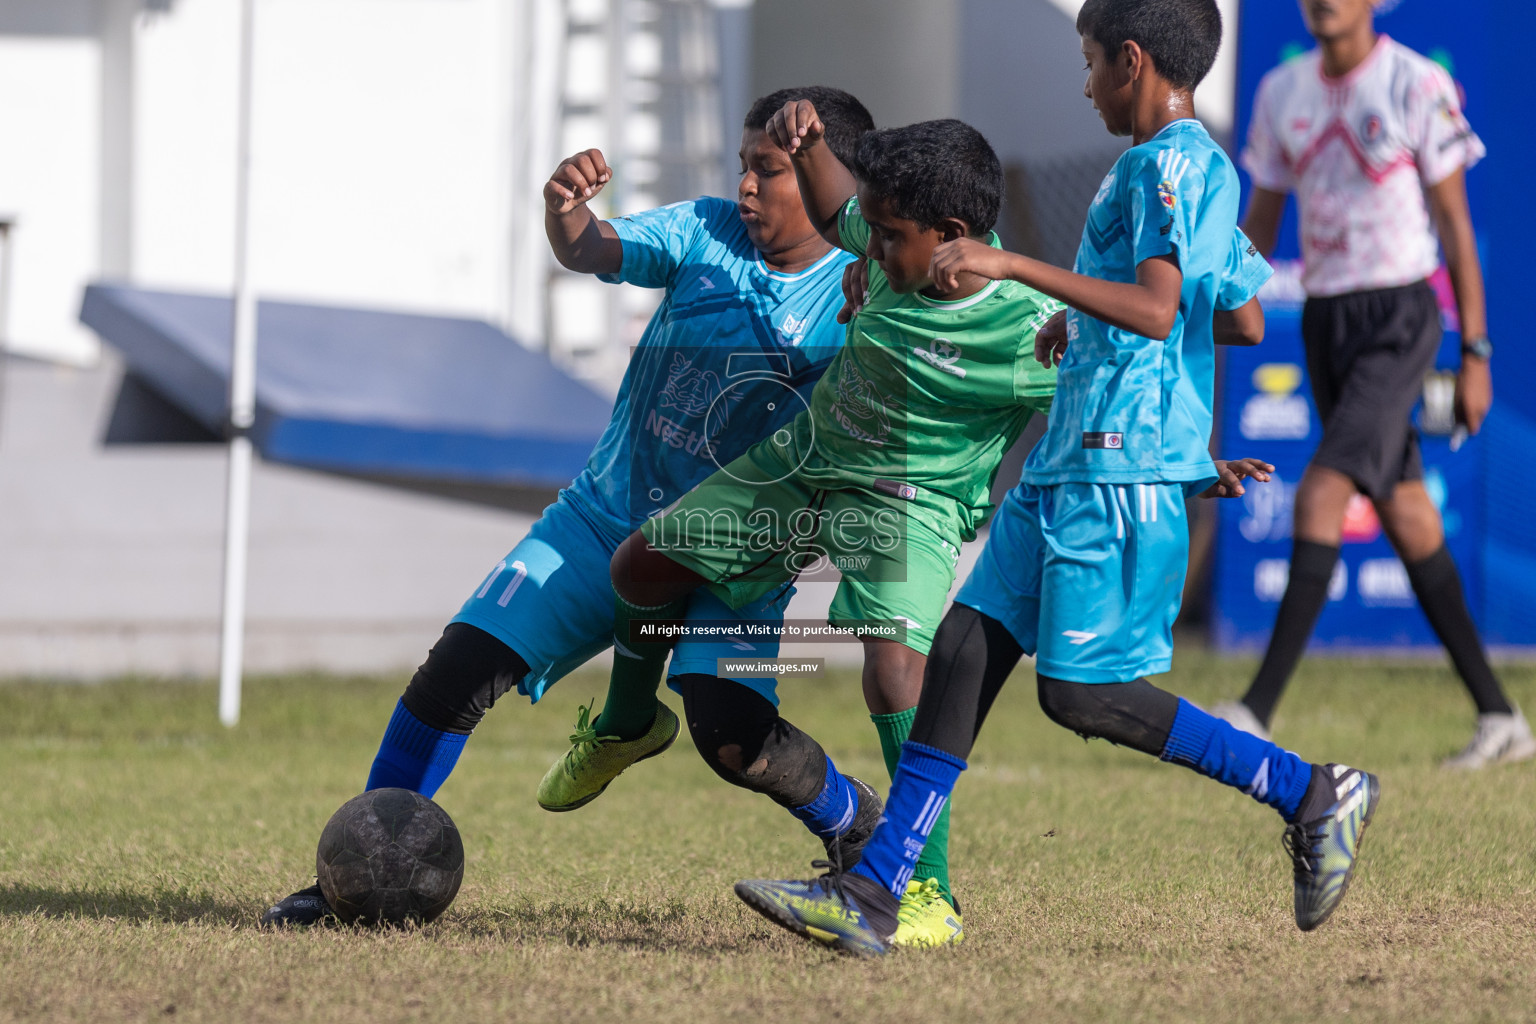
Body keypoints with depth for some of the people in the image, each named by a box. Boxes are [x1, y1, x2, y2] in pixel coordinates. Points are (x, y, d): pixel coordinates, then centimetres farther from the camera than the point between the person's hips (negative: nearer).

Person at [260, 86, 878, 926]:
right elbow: (592, 250, -14)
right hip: (606, 515, 3)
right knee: (461, 665, -8)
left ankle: (856, 825, 7)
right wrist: (566, 210, -35)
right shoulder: (707, 232, -2)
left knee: (731, 729, -24)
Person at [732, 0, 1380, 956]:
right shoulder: (1198, 168, 20)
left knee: (1082, 691, -10)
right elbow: (1245, 321, 29)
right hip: (1067, 462, 10)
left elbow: (1156, 309, -25)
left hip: (1121, 470, -10)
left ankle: (1316, 794, 1)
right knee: (967, 648, 3)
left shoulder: (1173, 165, -11)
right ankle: (870, 897, 1)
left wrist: (1015, 264, -26)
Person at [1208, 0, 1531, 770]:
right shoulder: (1281, 93, 9)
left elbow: (1454, 222, -6)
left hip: (1399, 314, -6)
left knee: (1321, 495, -18)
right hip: (1324, 318, 6)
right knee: (1404, 519, 7)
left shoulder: (1418, 86, -8)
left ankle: (1258, 712, -23)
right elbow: (1261, 221, 16)